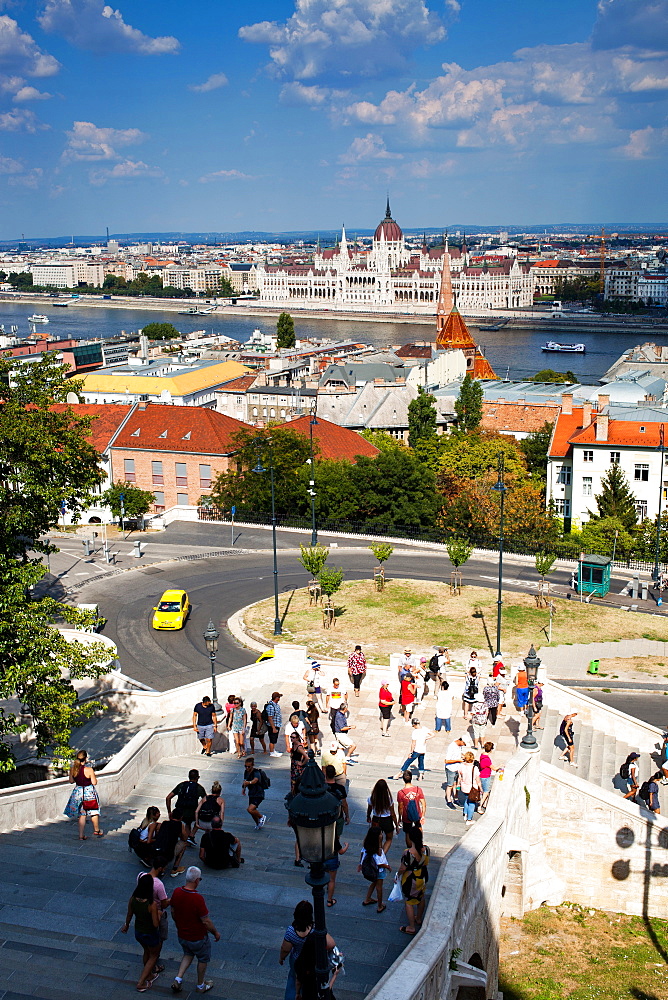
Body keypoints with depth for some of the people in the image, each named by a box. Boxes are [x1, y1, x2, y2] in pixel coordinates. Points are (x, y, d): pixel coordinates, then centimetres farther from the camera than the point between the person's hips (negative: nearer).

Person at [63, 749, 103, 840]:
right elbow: (94, 782, -16)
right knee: (94, 812, 18)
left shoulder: (72, 769, -8)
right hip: (89, 792, -4)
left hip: (78, 793, 4)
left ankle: (81, 835, 12)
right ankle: (96, 830, 34)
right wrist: (94, 776, 2)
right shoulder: (89, 770, -22)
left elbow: (71, 781, 4)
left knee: (81, 815, 13)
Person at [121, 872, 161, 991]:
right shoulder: (152, 904, -34)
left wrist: (126, 925, 18)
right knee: (154, 955, 22)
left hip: (138, 932, 5)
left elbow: (129, 915, -1)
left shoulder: (132, 899, -18)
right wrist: (159, 913, -10)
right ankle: (141, 983, 24)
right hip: (150, 934, -5)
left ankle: (149, 975, 53)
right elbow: (156, 924, -27)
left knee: (147, 952, 32)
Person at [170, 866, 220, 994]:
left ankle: (178, 979, 20)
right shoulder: (198, 898, -33)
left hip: (182, 935, 5)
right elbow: (206, 921, -24)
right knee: (203, 959, 21)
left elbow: (173, 912, 3)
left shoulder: (176, 892, -14)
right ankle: (200, 986, 38)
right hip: (198, 938, -5)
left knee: (188, 954, 32)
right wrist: (215, 933, -6)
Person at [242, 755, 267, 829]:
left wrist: (248, 782, -65)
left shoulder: (256, 773, -24)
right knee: (253, 810, 17)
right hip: (251, 794, 8)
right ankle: (258, 824, 43)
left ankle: (262, 817, 6)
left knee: (250, 809, -21)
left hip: (258, 794, -8)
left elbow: (255, 780, -47)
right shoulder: (246, 772, -1)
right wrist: (243, 788, 3)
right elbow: (245, 781, 18)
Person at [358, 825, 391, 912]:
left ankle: (367, 899, 44)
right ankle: (380, 907, 32)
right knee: (379, 887, 14)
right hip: (378, 871, -6)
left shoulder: (367, 844, -13)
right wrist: (388, 867, -9)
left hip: (369, 868, 6)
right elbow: (380, 863, -27)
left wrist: (360, 864, 18)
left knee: (374, 883, 31)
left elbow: (362, 853, 2)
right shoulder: (378, 849, -33)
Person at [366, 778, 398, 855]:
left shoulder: (371, 798, -17)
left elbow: (369, 810, 2)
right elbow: (393, 814, -13)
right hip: (387, 821, -2)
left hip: (376, 821, 2)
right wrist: (396, 825, 2)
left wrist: (368, 817, 24)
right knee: (389, 839, 21)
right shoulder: (389, 800, -23)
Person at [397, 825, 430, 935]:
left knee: (409, 902, 13)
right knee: (421, 898, 27)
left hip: (411, 880, -6)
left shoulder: (408, 853, -33)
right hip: (423, 877, 6)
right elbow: (426, 862, 2)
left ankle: (411, 927, 24)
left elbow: (402, 868, -21)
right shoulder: (426, 849, -16)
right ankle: (419, 919, 48)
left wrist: (398, 874, -3)